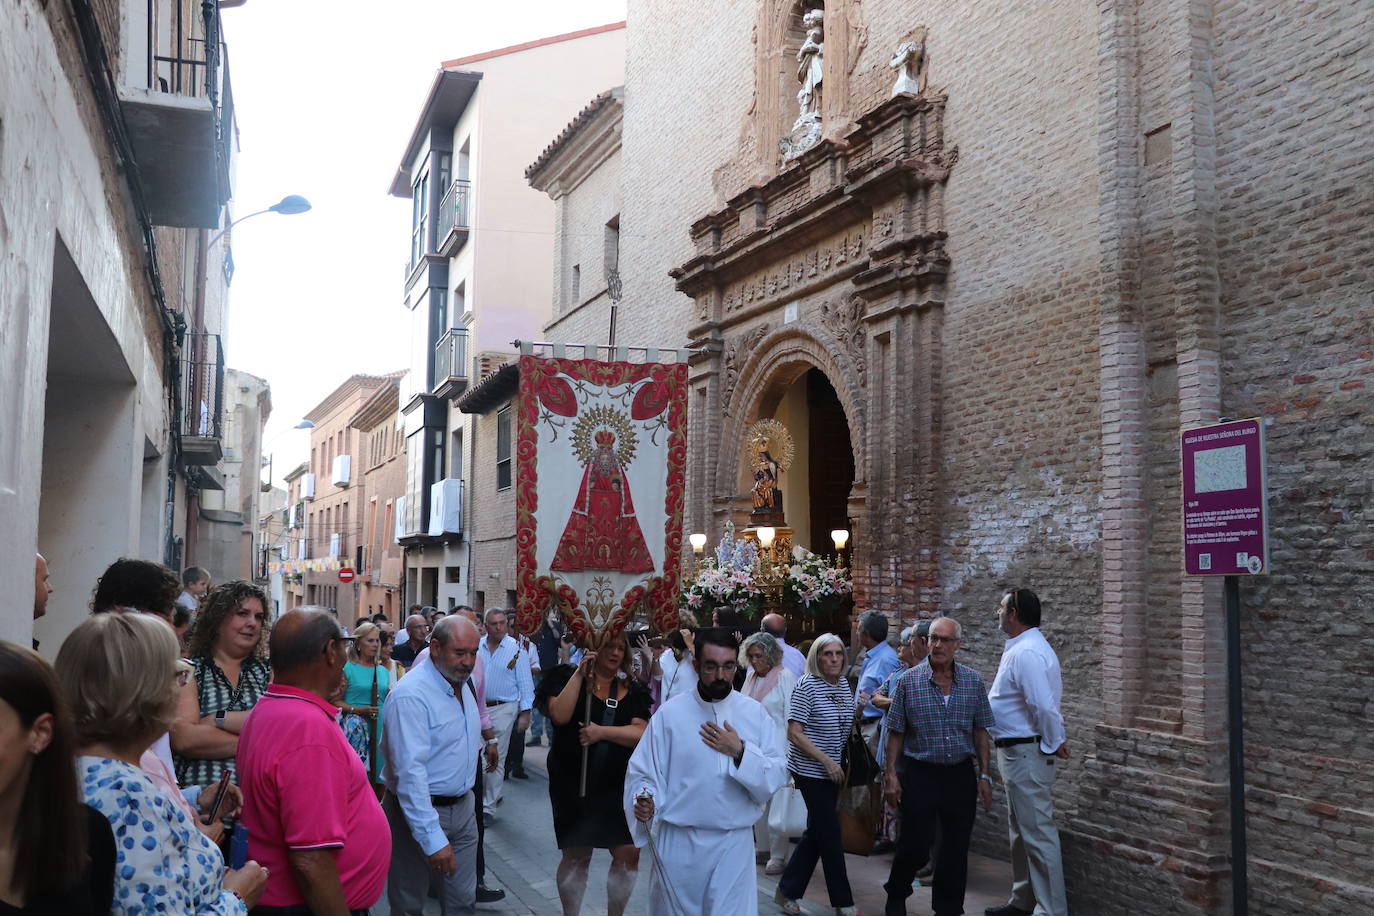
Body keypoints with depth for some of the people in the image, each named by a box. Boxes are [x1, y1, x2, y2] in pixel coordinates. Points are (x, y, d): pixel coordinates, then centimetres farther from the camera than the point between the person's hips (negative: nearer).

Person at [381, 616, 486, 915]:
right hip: (419, 811, -7)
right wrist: (433, 840, -31)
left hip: (463, 808, 7)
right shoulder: (411, 695, -24)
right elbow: (410, 772, -29)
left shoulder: (463, 682, 4)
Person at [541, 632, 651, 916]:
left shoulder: (632, 689, 7)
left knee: (629, 854, 0)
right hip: (573, 783, -3)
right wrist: (580, 674, -19)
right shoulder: (568, 677, -1)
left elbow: (640, 733, -6)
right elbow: (559, 716, -19)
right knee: (577, 855, 6)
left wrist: (602, 731, -19)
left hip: (618, 784, 3)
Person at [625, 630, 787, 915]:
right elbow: (643, 773, -4)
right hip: (678, 842, 0)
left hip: (734, 842, 1)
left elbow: (776, 779, -3)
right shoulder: (670, 713, -3)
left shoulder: (755, 714, 2)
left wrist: (740, 752, -16)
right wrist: (644, 802, -23)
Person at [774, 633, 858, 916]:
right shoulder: (807, 686, -14)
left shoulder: (845, 685, 7)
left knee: (817, 831, 12)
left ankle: (788, 890, 25)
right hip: (810, 770, -7)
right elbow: (794, 733, -18)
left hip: (832, 771, 7)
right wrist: (826, 761, -21)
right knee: (830, 833, -3)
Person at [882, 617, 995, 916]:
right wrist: (890, 774, -5)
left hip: (961, 775, 2)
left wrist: (984, 775, 3)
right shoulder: (908, 681, -5)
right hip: (920, 774, -2)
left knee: (956, 848, 8)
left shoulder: (973, 681, 2)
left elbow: (980, 731, 6)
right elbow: (895, 733, -1)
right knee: (914, 846, 2)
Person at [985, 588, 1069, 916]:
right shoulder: (1021, 648, 12)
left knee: (1037, 834, -4)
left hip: (1026, 753, -11)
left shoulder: (1025, 653, -22)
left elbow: (1044, 706, -28)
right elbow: (1044, 700, 19)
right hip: (1017, 751, 11)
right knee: (1020, 831, 20)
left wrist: (1053, 743, -15)